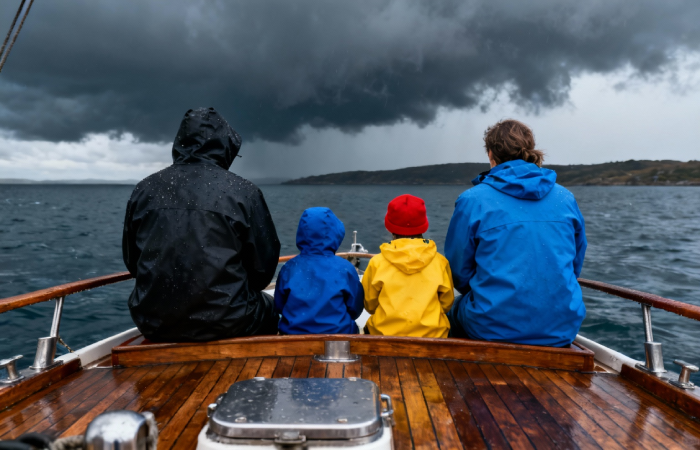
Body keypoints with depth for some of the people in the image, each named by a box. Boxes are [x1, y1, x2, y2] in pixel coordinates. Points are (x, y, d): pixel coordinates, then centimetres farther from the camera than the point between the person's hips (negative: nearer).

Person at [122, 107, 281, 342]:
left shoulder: (145, 189, 0)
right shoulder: (243, 192, -11)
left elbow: (132, 261, 9)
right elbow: (264, 265, -5)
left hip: (154, 325, 4)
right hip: (225, 324, -4)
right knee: (267, 308, 27)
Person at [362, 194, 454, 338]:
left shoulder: (377, 263, -8)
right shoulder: (440, 262, -5)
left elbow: (369, 305, 4)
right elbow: (447, 304, 7)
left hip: (385, 334, 0)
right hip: (432, 334, 1)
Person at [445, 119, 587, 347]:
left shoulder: (472, 200, -7)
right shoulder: (566, 198, 5)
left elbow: (460, 274, 0)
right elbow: (575, 266, 14)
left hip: (494, 328, -4)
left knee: (454, 308, 26)